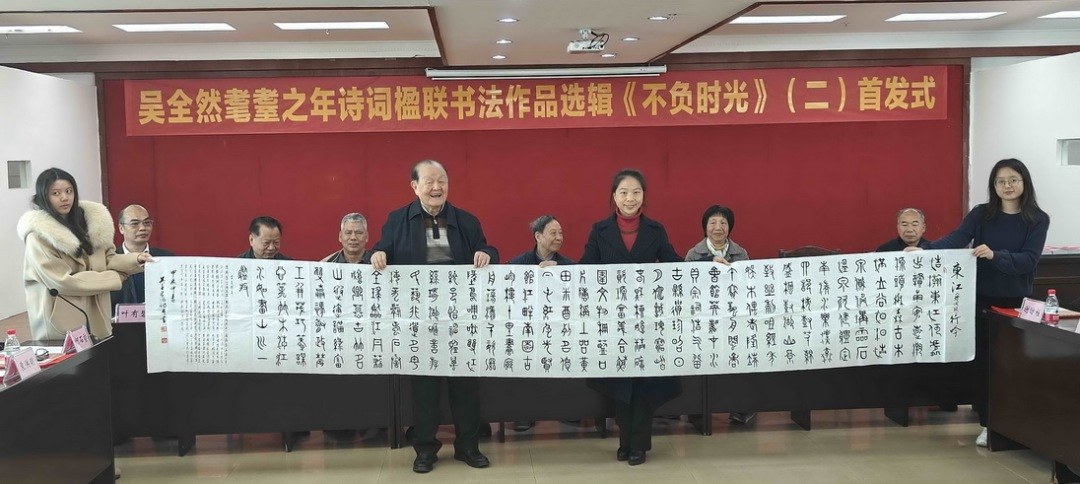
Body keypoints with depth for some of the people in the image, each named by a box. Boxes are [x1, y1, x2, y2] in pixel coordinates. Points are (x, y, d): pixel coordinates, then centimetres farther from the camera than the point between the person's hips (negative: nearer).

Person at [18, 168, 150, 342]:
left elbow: (107, 259, 8)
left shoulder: (92, 219, 5)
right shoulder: (38, 235, -13)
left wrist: (135, 259, -13)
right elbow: (61, 282, -18)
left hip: (96, 316, 5)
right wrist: (116, 278, -13)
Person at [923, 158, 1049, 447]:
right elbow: (955, 240, -14)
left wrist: (994, 255, -31)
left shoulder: (1038, 220, -3)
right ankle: (988, 423, 14)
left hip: (1016, 301, -1)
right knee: (984, 361, 5)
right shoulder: (981, 214, 0)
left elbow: (1028, 260, -14)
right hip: (982, 299, 1)